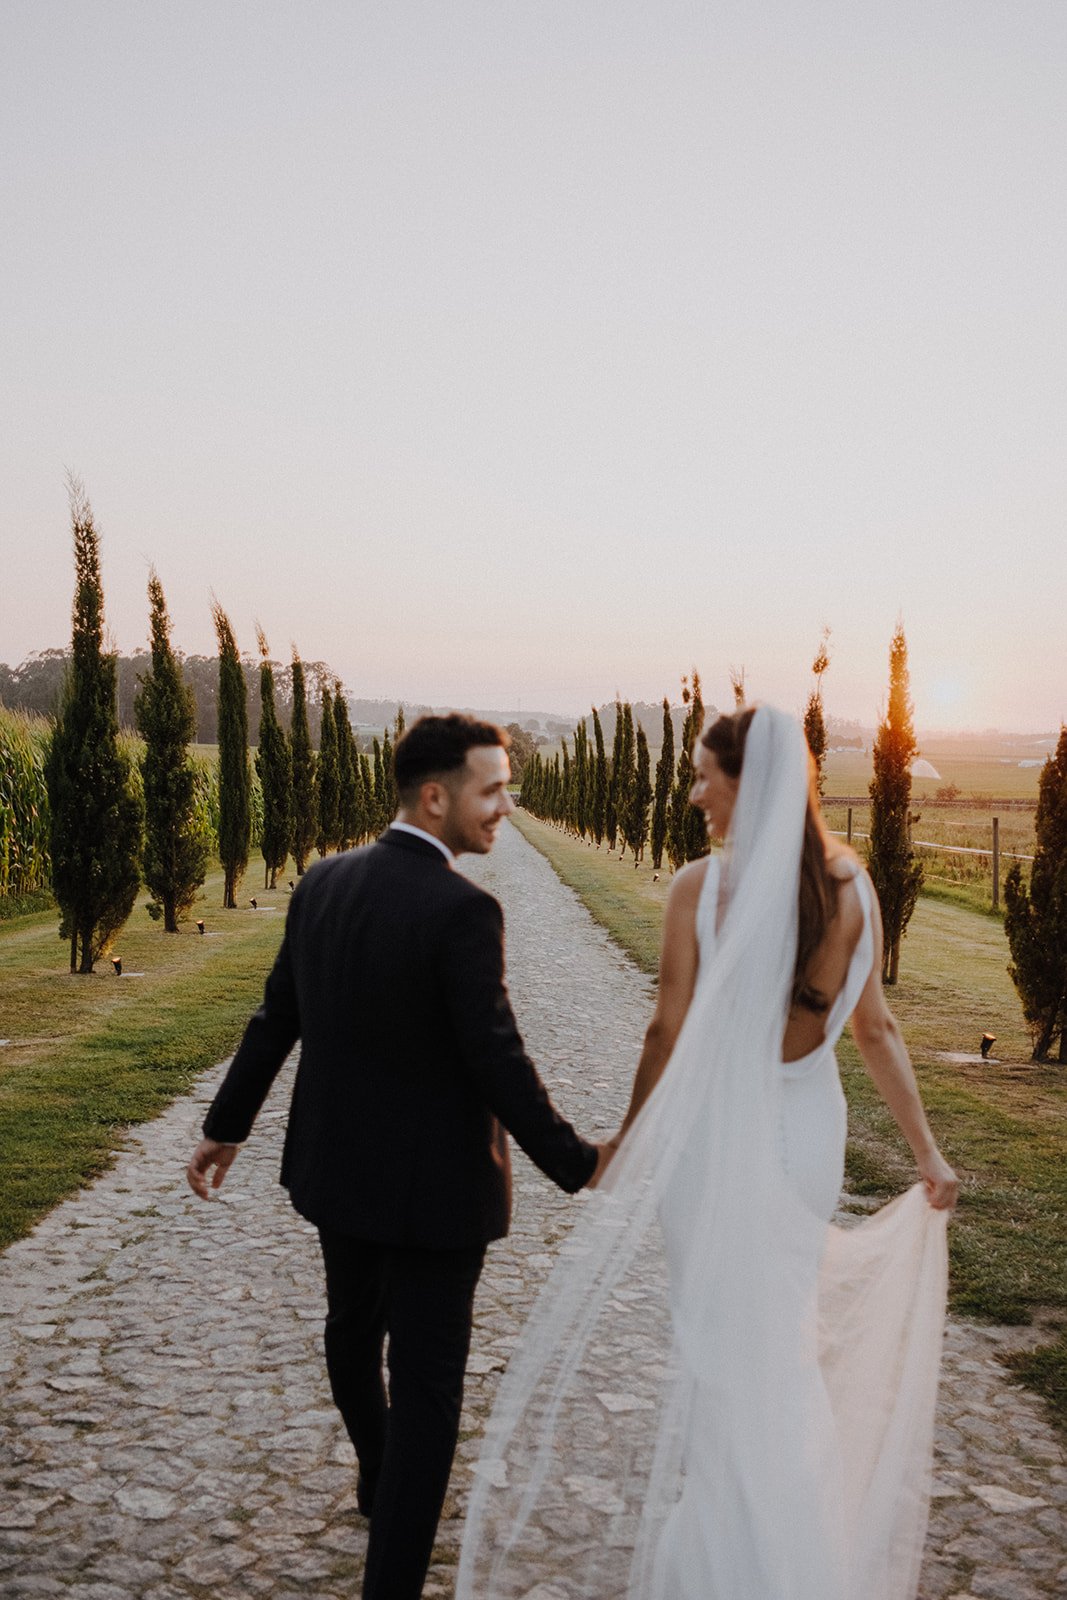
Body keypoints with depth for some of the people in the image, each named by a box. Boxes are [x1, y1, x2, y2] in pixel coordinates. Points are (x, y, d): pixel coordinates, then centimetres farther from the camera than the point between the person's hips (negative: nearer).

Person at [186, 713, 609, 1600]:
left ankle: (382, 1482, 53)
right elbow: (496, 1059, -24)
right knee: (426, 1384, 6)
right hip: (431, 1185, -7)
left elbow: (275, 1018, 5)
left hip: (335, 1166, 8)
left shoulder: (322, 883, -3)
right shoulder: (462, 909, -24)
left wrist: (227, 1124, 16)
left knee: (353, 1330, 28)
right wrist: (578, 1164, -13)